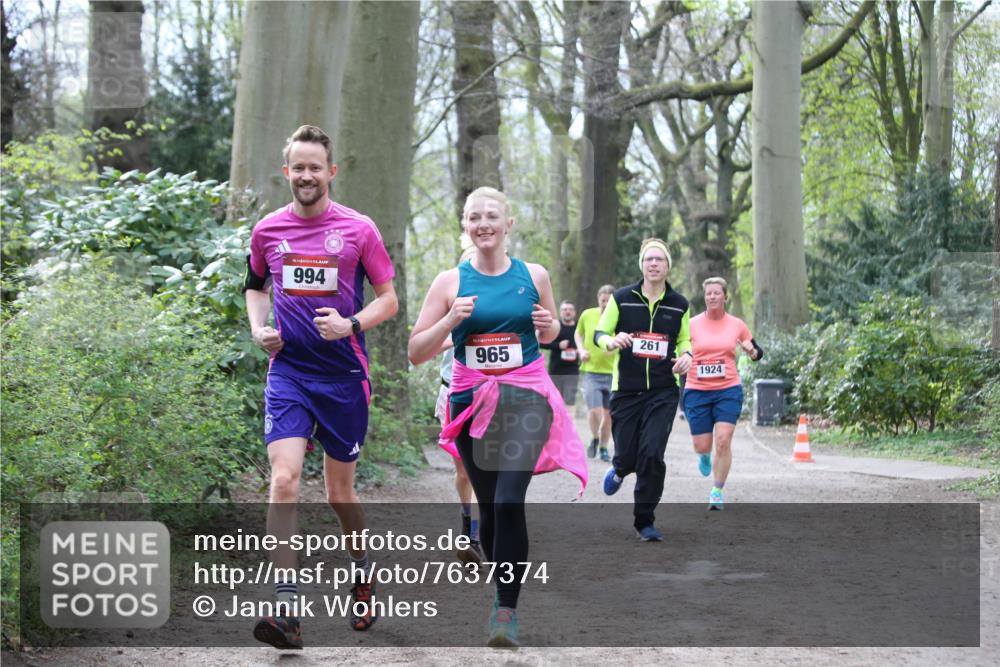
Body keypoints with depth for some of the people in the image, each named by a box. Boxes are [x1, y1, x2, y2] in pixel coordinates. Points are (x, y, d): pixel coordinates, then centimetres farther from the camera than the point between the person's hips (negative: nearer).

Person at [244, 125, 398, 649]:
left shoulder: (358, 229, -2)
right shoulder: (266, 231, 5)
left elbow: (389, 298, 2)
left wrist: (350, 324, -15)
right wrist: (258, 329, 4)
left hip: (344, 373, -1)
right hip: (288, 370, 1)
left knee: (339, 492, 9)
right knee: (284, 480, -16)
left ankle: (361, 571, 39)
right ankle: (286, 609, -18)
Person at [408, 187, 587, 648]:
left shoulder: (534, 276, 3)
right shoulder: (450, 281, 0)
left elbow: (549, 334, 19)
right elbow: (415, 353, -1)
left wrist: (548, 327, -5)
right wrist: (451, 319, -17)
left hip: (526, 396, -1)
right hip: (473, 400, 1)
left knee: (508, 501, -18)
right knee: (488, 507, 8)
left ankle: (506, 608, -14)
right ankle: (506, 588, 31)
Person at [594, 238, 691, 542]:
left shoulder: (679, 304, 6)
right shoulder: (621, 298, 0)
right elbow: (599, 332, 3)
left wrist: (685, 354, -3)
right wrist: (612, 341, -20)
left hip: (663, 392, 0)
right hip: (626, 390, 0)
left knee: (652, 454, -12)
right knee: (627, 454, 2)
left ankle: (645, 521, 2)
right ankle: (619, 469, 43)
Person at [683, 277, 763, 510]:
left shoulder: (737, 325, 4)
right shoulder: (692, 324, 0)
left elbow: (757, 352, 14)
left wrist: (753, 351, -8)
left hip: (728, 390, 0)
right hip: (697, 392, 0)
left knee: (723, 440, -14)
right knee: (702, 446, 1)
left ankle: (717, 491, -1)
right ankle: (704, 456, 41)